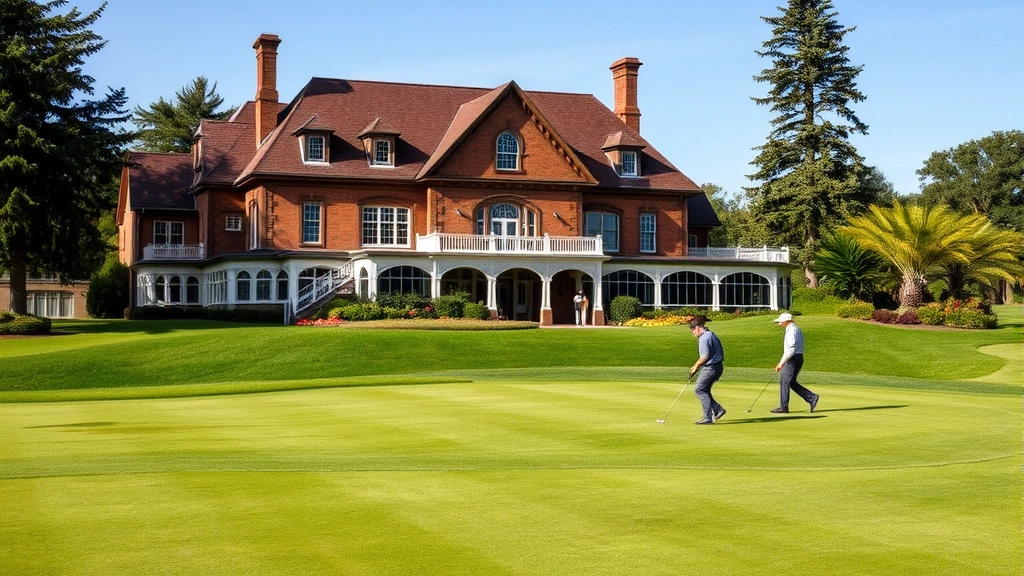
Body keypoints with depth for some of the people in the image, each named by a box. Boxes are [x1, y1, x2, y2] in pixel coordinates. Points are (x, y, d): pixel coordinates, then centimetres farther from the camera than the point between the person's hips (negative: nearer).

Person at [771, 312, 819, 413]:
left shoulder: (792, 330, -14)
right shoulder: (796, 329, 19)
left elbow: (791, 349, -22)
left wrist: (782, 362, -17)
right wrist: (782, 363, 20)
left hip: (793, 359, -10)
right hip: (797, 358, 10)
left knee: (784, 382, -3)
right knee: (791, 383, 11)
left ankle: (783, 407, 2)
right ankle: (811, 398, 7)